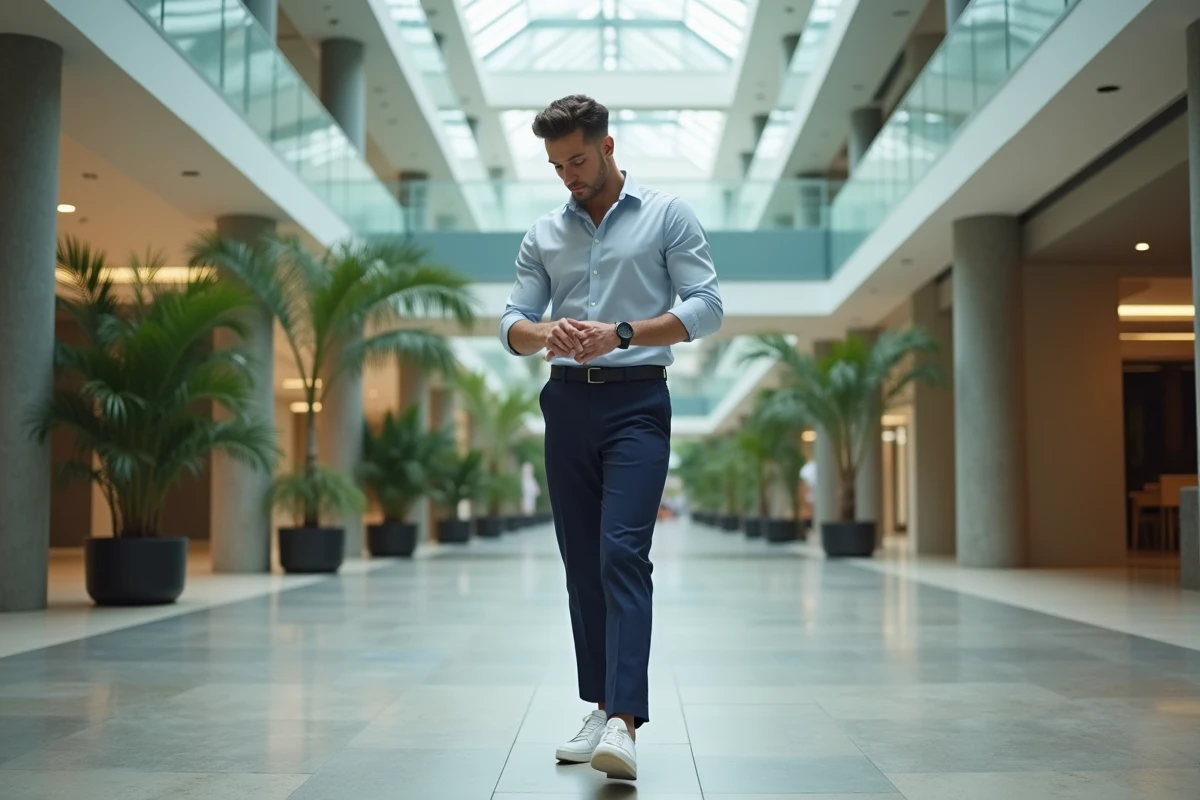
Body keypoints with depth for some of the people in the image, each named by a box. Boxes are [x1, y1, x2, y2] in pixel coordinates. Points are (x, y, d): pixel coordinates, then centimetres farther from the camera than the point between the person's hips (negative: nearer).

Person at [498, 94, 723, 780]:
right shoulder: (544, 235, 14)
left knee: (622, 554, -18)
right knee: (582, 563, 6)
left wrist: (621, 332, -17)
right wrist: (546, 331, -14)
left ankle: (624, 722, -24)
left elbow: (707, 307, -5)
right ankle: (602, 708, 16)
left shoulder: (668, 215, 3)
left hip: (637, 402, -5)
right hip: (568, 403, 5)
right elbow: (512, 325, 11)